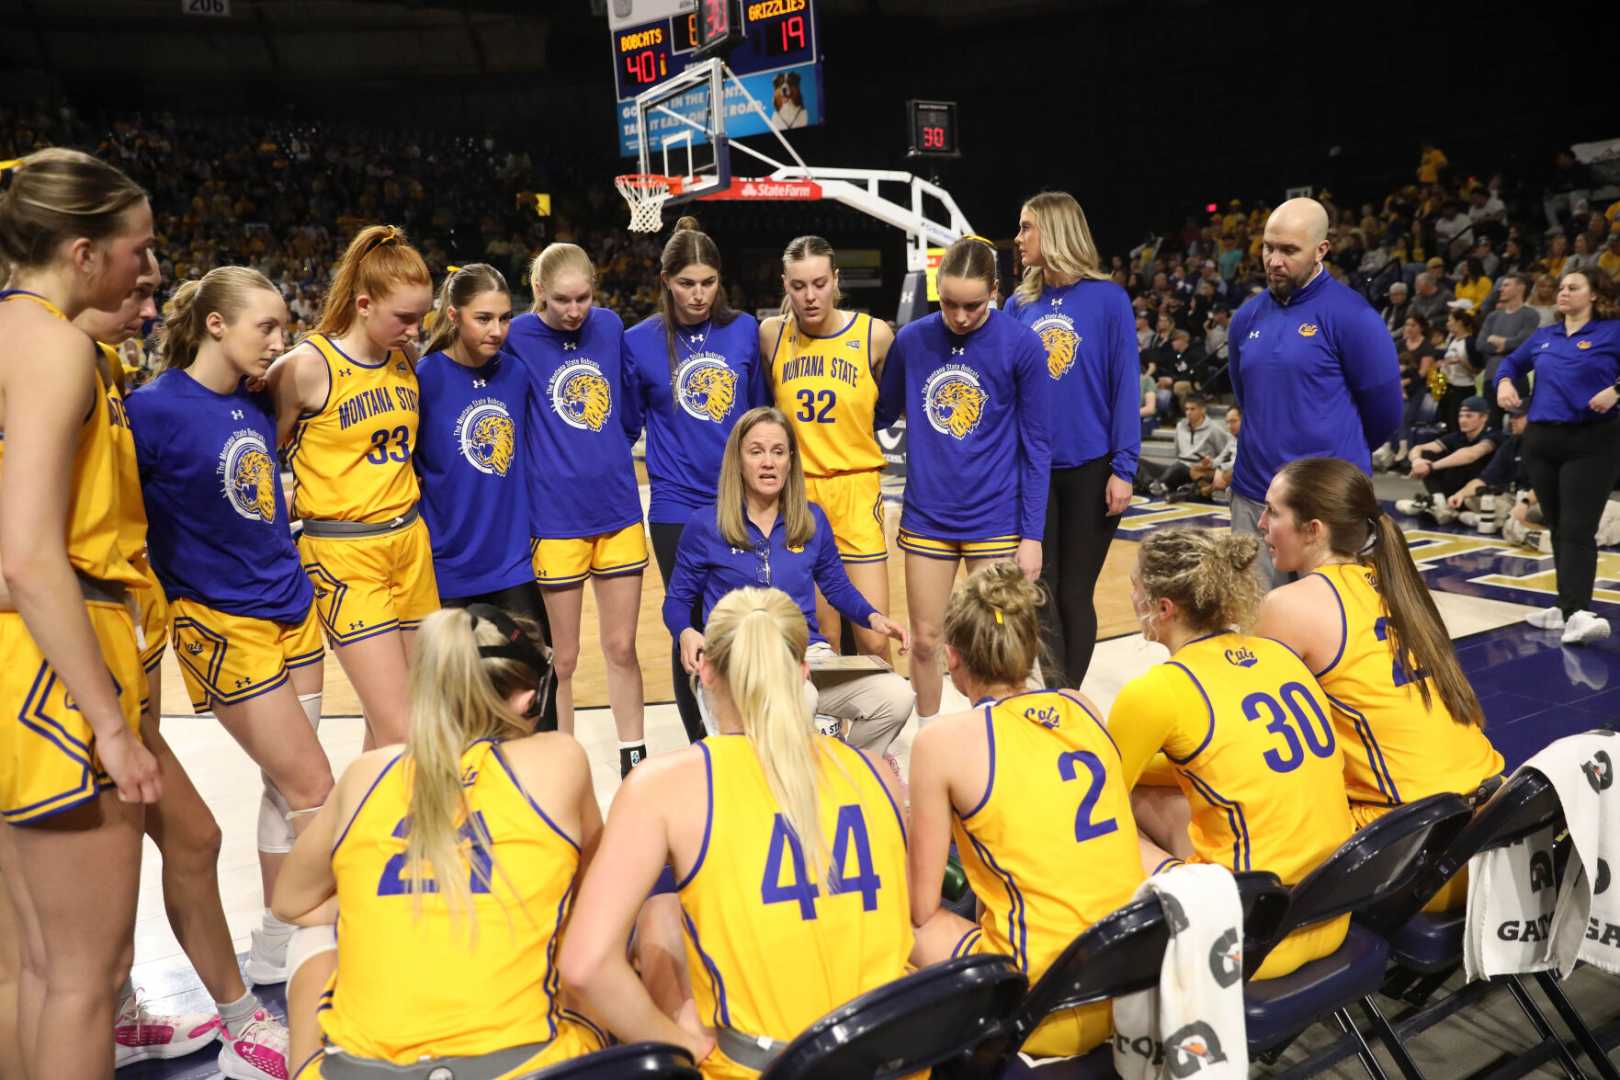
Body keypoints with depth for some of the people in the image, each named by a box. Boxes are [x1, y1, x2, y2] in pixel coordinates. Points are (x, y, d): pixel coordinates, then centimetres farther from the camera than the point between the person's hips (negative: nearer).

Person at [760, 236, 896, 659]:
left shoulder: (875, 334, -5)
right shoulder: (771, 334, 0)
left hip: (856, 492, -1)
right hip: (795, 493, 1)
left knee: (873, 639, -3)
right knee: (820, 638, 6)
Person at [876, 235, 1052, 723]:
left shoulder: (1021, 345, -8)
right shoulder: (911, 340, -2)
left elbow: (1036, 445, -5)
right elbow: (883, 414, 14)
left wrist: (1032, 535, -6)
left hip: (996, 520, -2)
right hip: (926, 518, 2)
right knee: (924, 641, 9)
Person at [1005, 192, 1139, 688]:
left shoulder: (1107, 299, -6)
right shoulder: (1020, 304, 4)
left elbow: (1126, 388, -6)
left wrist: (1123, 469, -10)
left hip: (1090, 468, -3)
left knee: (1074, 592, 7)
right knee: (1040, 591, 4)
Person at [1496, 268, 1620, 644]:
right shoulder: (1543, 337, 14)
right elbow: (1512, 363, 28)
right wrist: (1504, 382, 8)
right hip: (1541, 440, 5)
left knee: (1577, 530, -14)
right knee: (1557, 528, 11)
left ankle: (1576, 613, -20)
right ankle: (1567, 607, 20)